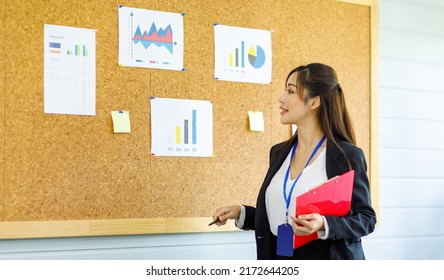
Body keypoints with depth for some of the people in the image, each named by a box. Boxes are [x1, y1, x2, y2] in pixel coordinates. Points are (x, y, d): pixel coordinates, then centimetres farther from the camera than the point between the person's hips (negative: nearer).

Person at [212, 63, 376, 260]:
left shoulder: (347, 155, -9)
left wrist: (324, 225, -23)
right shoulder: (279, 153, 7)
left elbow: (366, 218, -9)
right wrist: (241, 213, 1)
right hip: (280, 259, 5)